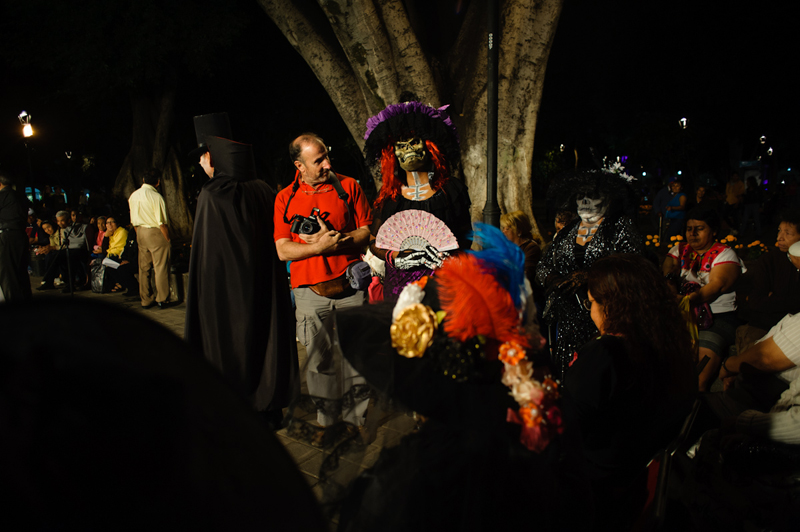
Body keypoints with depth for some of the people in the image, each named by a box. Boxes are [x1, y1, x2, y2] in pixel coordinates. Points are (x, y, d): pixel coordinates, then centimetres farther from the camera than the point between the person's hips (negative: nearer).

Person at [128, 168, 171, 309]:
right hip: (156, 233, -7)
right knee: (160, 267, 1)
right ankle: (162, 299, 5)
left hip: (140, 232, 7)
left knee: (143, 267, 12)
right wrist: (167, 239, -7)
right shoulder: (156, 197, -16)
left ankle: (146, 299, 19)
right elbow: (162, 223, -17)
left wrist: (140, 234, 19)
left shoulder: (133, 196, 5)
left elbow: (133, 220, 10)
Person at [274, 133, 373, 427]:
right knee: (320, 362, 10)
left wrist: (337, 239, -15)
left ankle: (356, 421, 20)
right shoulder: (285, 198, 4)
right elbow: (283, 250, -2)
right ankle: (327, 421, 26)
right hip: (311, 293, 1)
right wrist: (322, 246, -14)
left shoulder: (348, 186, 4)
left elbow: (367, 232, 1)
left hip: (350, 289, 0)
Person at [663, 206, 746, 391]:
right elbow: (665, 276, 4)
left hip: (717, 318, -3)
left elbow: (717, 285, -11)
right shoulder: (679, 250, 20)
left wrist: (689, 300, -28)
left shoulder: (725, 254, 7)